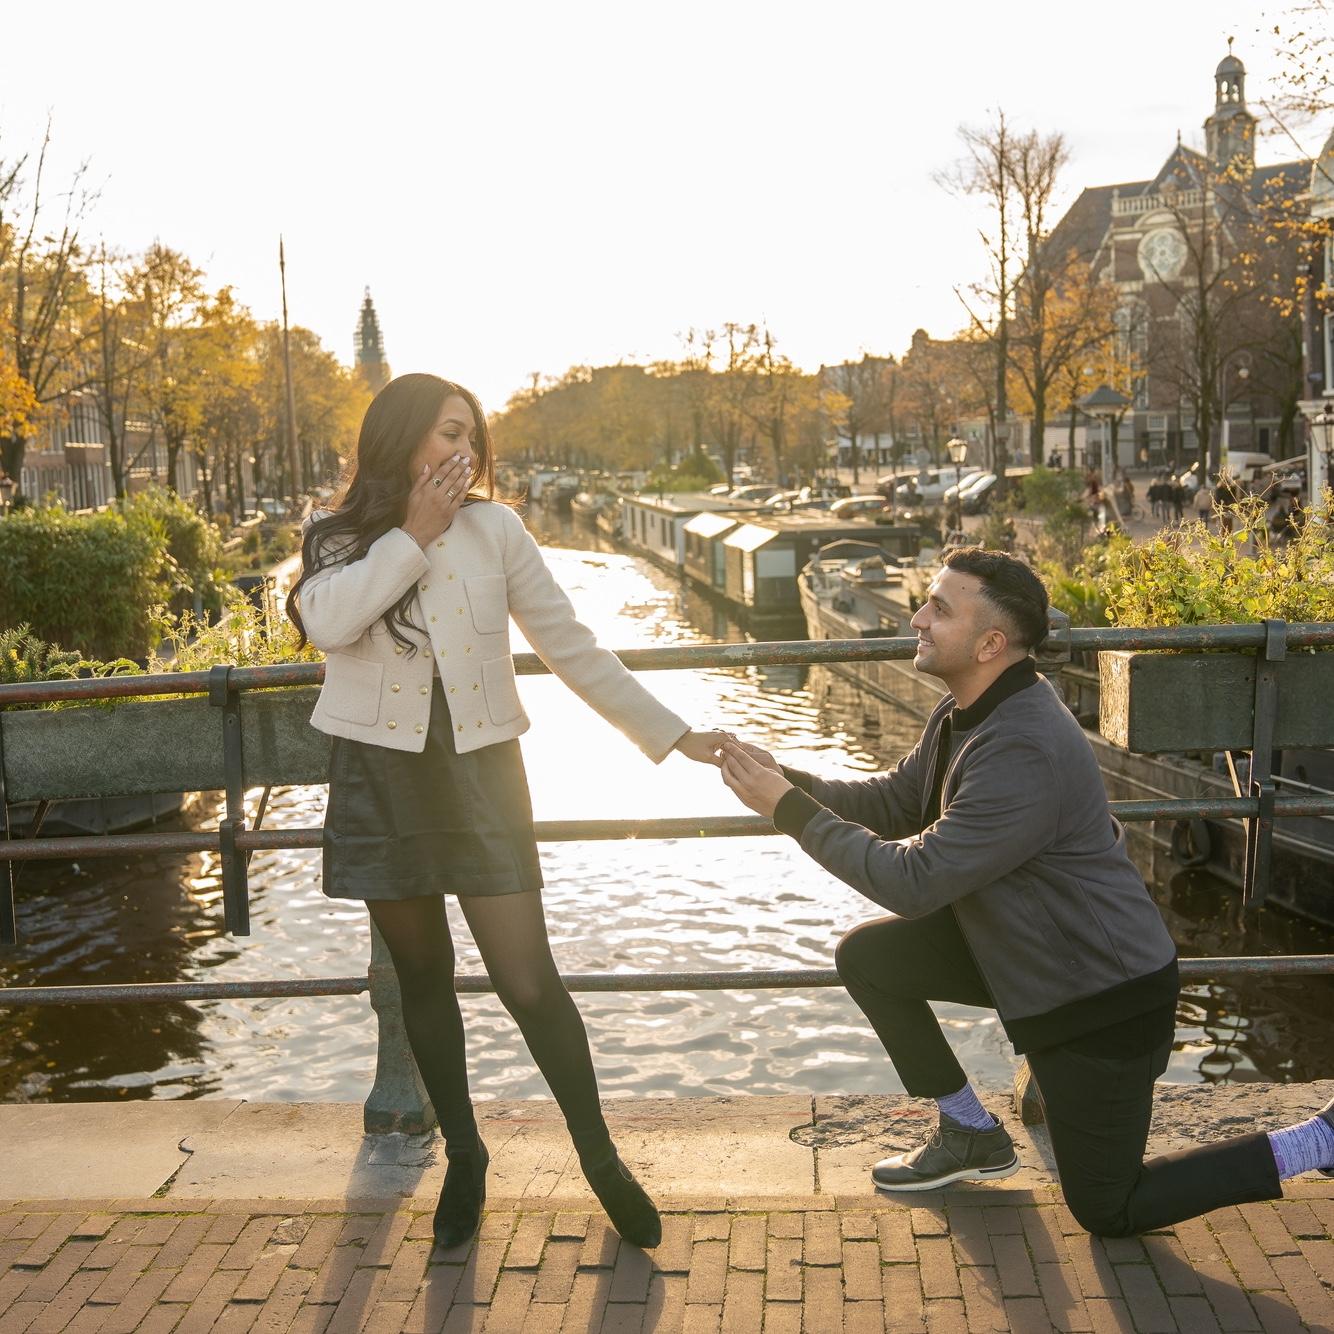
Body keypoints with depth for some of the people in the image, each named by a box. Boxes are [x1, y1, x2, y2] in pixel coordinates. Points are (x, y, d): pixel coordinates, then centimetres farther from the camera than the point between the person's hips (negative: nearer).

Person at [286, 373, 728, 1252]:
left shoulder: (494, 528, -1)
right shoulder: (339, 536, 1)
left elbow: (570, 644, 0)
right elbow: (327, 623, -21)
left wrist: (672, 734, -2)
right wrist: (413, 535, -16)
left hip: (479, 770, -1)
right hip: (382, 778, 1)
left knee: (528, 983, -5)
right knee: (423, 976, 13)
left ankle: (601, 1160, 15)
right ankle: (464, 1156, 32)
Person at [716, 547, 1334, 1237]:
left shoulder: (1026, 752, -33)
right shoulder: (968, 712, -2)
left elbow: (914, 882, -31)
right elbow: (895, 802, 6)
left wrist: (790, 810, -25)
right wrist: (790, 781, -8)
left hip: (1103, 995, -9)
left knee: (1108, 1211, 5)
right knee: (866, 955, 3)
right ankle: (970, 1134, 18)